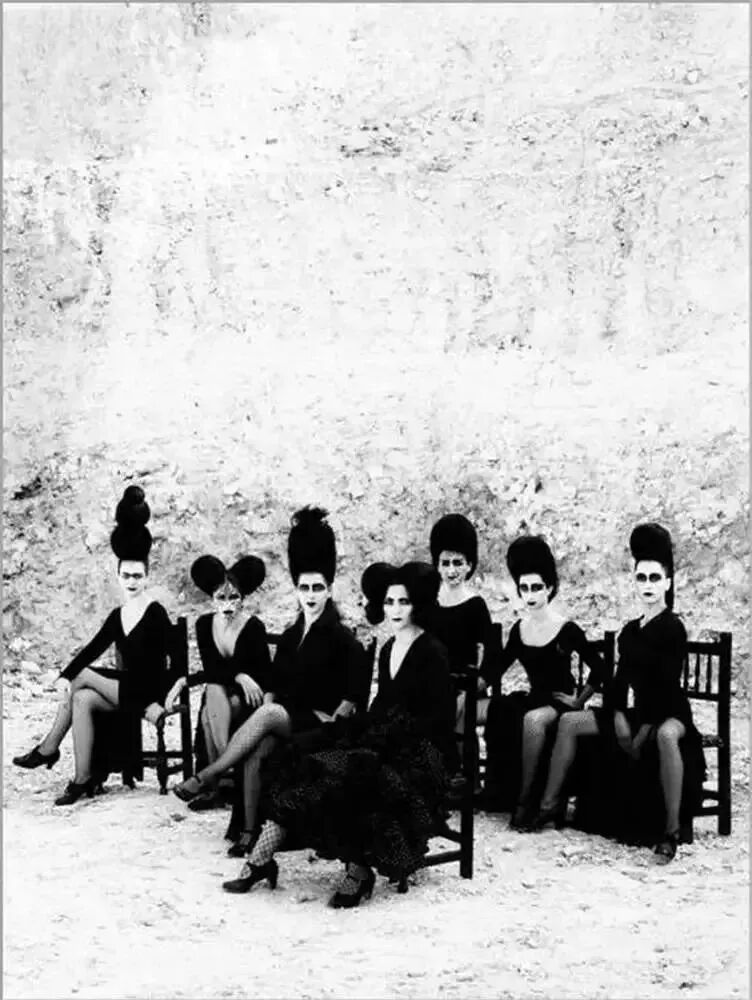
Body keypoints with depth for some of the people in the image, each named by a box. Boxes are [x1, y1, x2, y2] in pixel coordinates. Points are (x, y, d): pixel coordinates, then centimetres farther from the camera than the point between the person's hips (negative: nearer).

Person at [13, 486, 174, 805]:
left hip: (145, 694, -6)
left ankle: (49, 749, -9)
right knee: (82, 700, -18)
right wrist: (65, 676, -9)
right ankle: (83, 779, -17)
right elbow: (92, 649, 5)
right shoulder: (117, 616, 11)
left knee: (84, 676, -17)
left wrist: (156, 702, -20)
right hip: (123, 691, 6)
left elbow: (159, 661, -12)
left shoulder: (156, 614, -8)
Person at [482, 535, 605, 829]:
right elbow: (498, 668, 15)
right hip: (533, 700, 5)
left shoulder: (566, 629, -8)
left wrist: (579, 701, -7)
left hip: (560, 703, -5)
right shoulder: (519, 629, 7)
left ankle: (526, 801, -33)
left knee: (533, 719, -40)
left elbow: (598, 669, -6)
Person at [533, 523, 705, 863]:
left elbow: (668, 685, -18)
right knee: (570, 722, 0)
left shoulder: (672, 628, -12)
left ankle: (671, 833, -37)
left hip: (670, 713, -8)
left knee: (665, 735, -42)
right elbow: (620, 680, 11)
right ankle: (547, 806, 5)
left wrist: (643, 733, -19)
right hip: (639, 711, 8)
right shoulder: (630, 631, 11)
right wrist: (619, 719, -6)